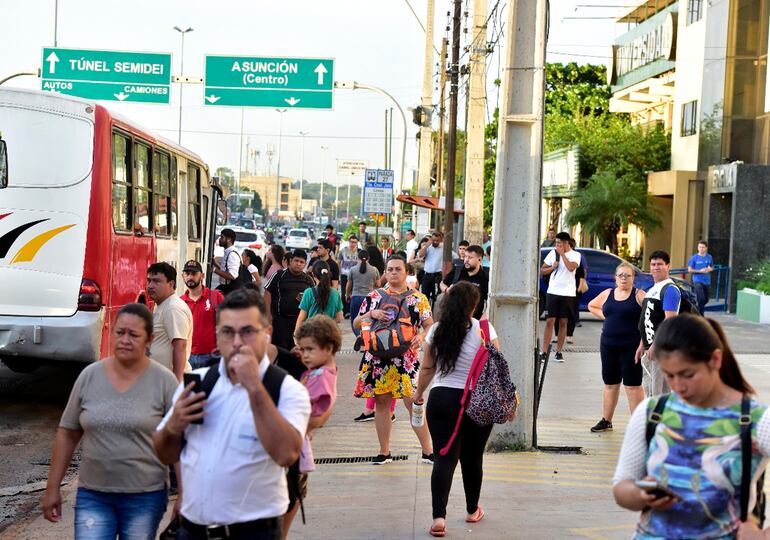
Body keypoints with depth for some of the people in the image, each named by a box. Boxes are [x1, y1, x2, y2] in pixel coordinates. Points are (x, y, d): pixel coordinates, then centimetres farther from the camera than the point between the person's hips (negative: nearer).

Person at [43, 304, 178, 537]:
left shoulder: (164, 381, -7)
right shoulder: (89, 375, 0)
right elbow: (67, 434, 7)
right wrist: (53, 487, 6)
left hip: (145, 496, -2)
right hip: (92, 495, 2)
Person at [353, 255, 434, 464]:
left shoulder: (418, 298, 6)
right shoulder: (373, 296, 10)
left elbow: (430, 325, 5)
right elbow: (356, 323, 11)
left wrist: (421, 336, -16)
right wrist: (371, 314, -8)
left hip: (406, 357, -2)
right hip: (377, 357, 3)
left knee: (413, 402, -9)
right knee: (381, 401, 8)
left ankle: (428, 451, 0)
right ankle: (384, 452, 18)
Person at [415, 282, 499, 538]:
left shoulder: (436, 330, 0)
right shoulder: (484, 329, -7)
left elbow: (427, 368, 6)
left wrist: (419, 394, 21)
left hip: (441, 399, 1)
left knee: (444, 458, 1)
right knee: (472, 458, 15)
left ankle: (439, 517, -11)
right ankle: (472, 510, 32)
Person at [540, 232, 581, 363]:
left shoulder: (575, 255, 0)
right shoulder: (553, 253, 6)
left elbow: (571, 267, -20)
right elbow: (542, 270, 10)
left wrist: (562, 254, -15)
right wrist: (552, 267, -8)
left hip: (567, 293, -1)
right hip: (553, 292, 1)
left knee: (563, 322, 4)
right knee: (550, 321, -3)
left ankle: (558, 352, 10)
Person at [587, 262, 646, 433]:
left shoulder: (639, 295, -4)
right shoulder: (607, 294, 10)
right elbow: (592, 306, 26)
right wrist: (604, 316, 10)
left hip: (631, 347, -5)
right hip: (608, 345, 5)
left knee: (633, 386, -3)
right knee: (610, 384, 14)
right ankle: (606, 421, 23)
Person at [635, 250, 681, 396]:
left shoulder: (670, 289, -12)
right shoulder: (651, 290, 17)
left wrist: (656, 345, -24)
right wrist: (642, 345, 19)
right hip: (649, 347, 10)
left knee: (659, 390, -8)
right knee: (648, 388, 16)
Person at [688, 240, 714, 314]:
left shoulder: (709, 257, 6)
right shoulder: (694, 257, -5)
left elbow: (712, 267, 18)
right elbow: (690, 270, -4)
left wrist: (710, 269, -6)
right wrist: (700, 271, -16)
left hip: (707, 281, 4)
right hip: (697, 281, -4)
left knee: (706, 299, 11)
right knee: (701, 298, -14)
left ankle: (697, 310, 36)